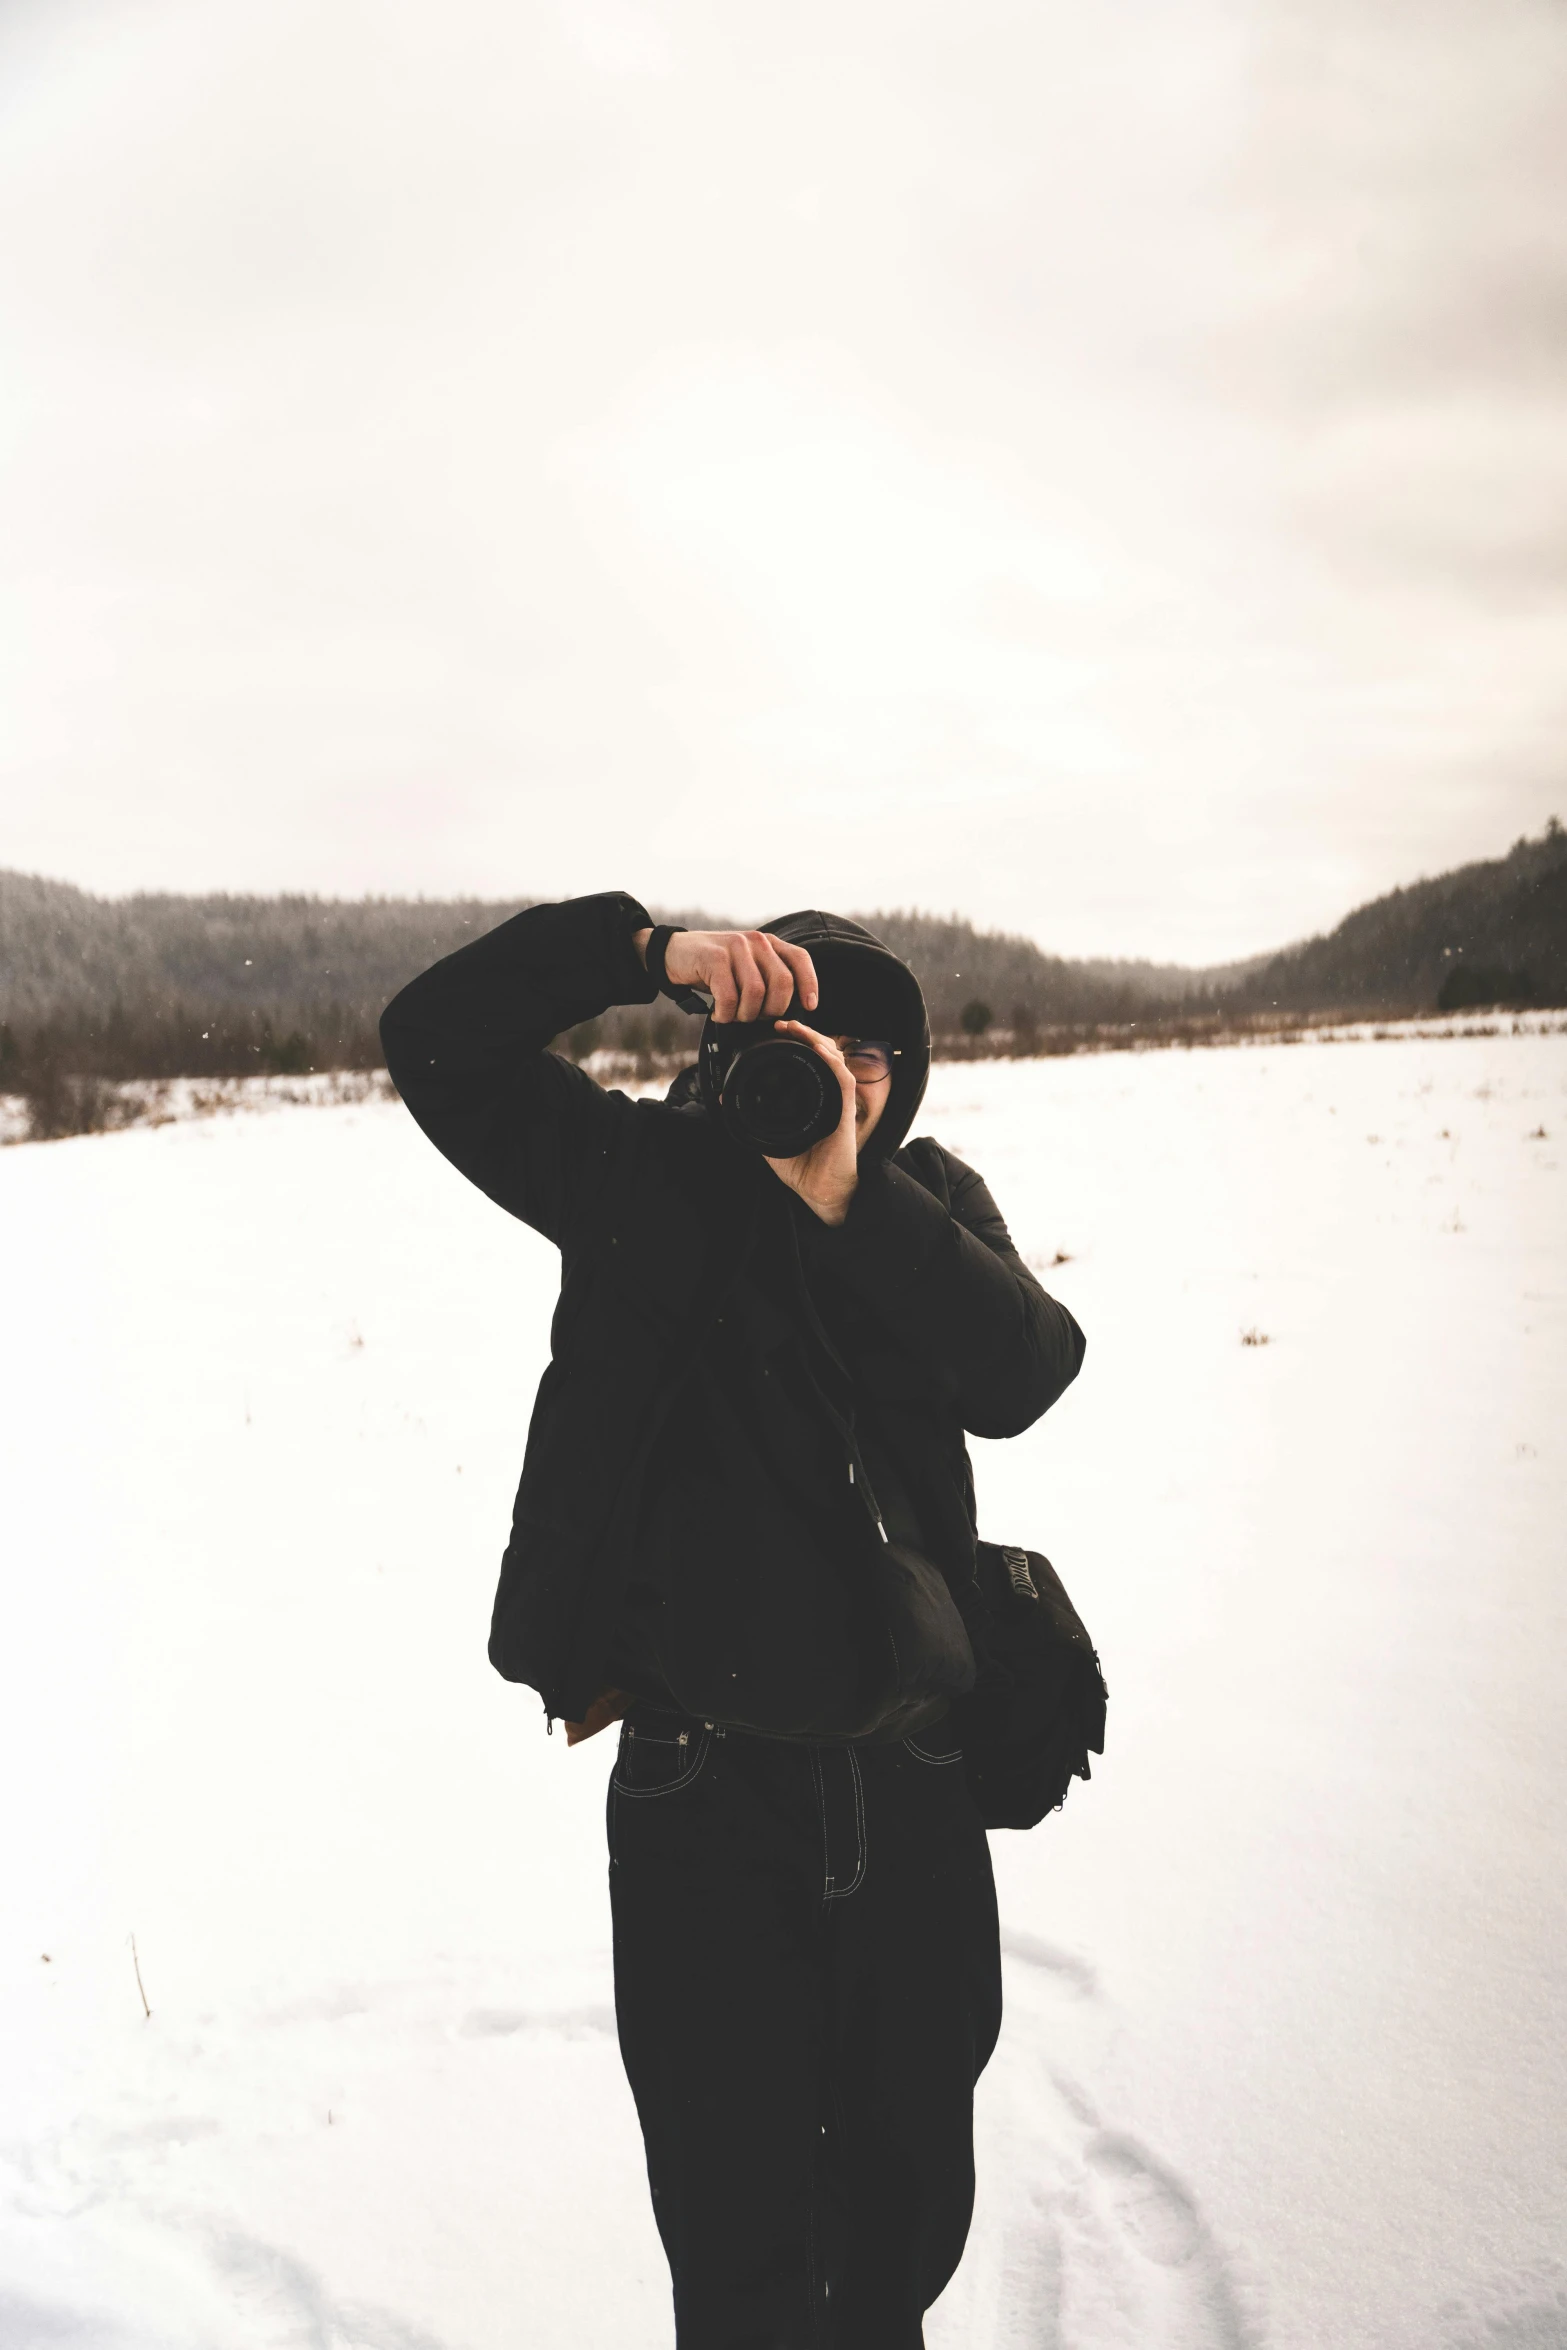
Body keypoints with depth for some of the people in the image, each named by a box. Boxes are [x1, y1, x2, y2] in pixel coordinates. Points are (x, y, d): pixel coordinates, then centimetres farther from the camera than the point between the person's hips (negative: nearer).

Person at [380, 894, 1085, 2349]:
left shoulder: (931, 1198, 5)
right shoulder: (653, 1178, -2)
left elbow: (1025, 1371, -13)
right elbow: (435, 1039, -9)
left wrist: (846, 1198, -22)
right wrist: (649, 949, -21)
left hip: (914, 1791, 3)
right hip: (704, 1800, -3)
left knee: (913, 2201, 22)